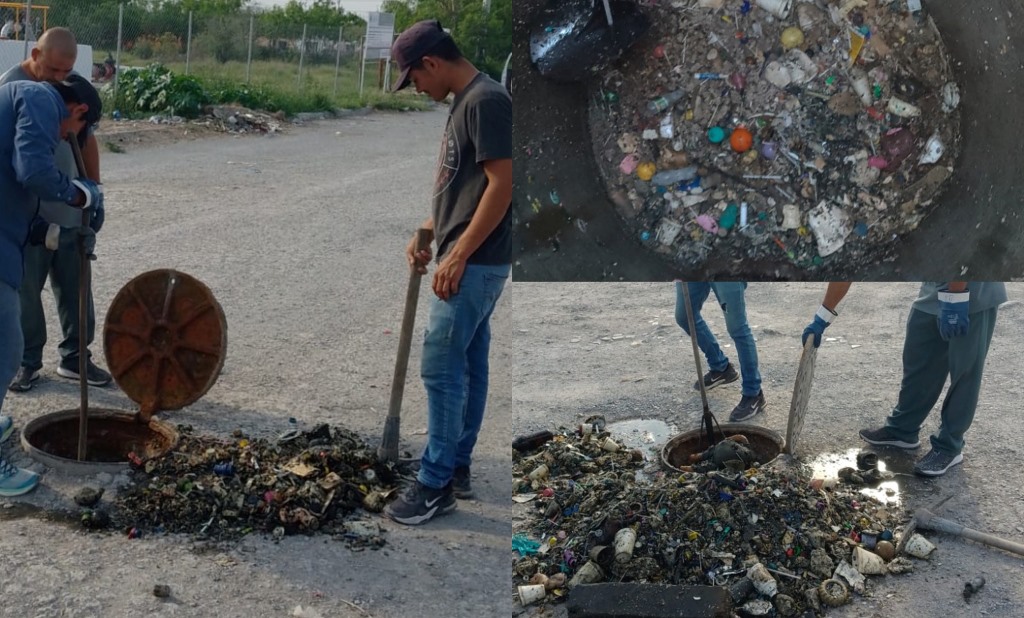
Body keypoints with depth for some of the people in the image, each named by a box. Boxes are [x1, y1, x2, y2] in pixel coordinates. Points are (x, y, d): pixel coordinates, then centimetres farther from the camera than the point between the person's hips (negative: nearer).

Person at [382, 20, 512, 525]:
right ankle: (458, 468, 24)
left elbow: (502, 184, -22)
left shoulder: (486, 100, -17)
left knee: (441, 367, -6)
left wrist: (457, 256, -21)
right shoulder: (465, 102, 15)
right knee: (469, 364, 14)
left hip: (475, 262, -10)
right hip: (472, 261, 10)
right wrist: (426, 234, 16)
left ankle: (436, 484, 3)